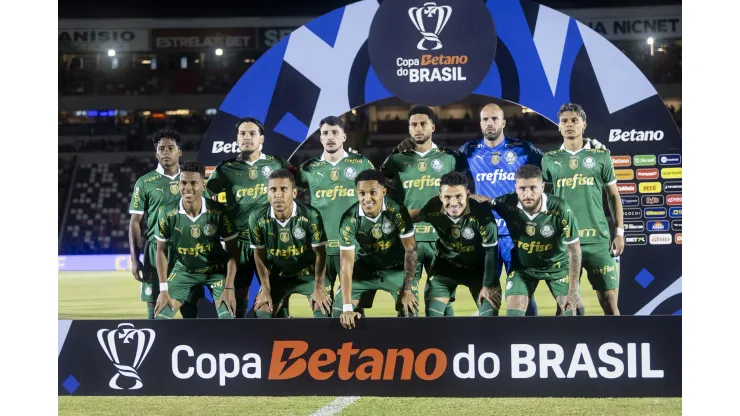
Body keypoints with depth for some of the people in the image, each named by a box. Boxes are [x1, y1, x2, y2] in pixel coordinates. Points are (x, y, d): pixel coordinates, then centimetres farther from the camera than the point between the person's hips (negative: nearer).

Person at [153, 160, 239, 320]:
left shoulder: (218, 212, -23)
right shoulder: (168, 215, -19)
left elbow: (233, 251, -13)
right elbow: (161, 250, -4)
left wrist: (229, 288, -19)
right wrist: (163, 290, -8)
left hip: (216, 270, -2)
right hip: (183, 270, 2)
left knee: (227, 317, -17)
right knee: (161, 316, -7)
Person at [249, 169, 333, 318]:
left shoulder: (311, 215, -28)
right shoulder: (257, 218, -21)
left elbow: (320, 253, -16)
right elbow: (260, 255, -6)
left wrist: (319, 288, -13)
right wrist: (266, 289, -2)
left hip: (308, 273, -2)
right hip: (278, 275, 2)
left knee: (323, 311, -14)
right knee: (262, 314, -3)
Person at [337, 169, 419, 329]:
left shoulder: (397, 211, -28)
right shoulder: (349, 219, -28)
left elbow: (410, 249, -17)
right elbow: (346, 263, -29)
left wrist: (407, 289, -19)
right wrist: (347, 308, -35)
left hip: (396, 268, -1)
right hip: (364, 269, 1)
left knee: (410, 309, -15)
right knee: (340, 310, -7)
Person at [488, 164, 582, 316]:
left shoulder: (560, 208, -30)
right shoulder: (507, 204, -26)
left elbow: (574, 250, -19)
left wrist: (573, 290, -17)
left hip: (557, 264, -1)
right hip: (522, 266, 1)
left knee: (569, 310, -7)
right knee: (513, 313, -10)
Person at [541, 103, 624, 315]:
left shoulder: (601, 156, 6)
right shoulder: (550, 159, 8)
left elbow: (613, 196, 10)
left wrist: (619, 232, 4)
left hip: (597, 239, -1)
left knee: (609, 300, 1)